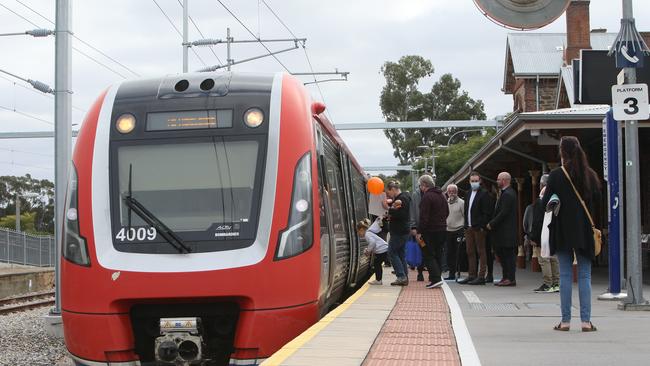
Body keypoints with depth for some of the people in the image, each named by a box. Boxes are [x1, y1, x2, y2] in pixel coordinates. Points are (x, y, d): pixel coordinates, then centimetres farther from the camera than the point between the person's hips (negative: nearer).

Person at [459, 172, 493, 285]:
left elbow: (487, 212, -12)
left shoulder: (484, 194, -6)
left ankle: (481, 276, -2)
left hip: (479, 228, -8)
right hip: (469, 228, 8)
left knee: (481, 251, -3)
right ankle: (471, 275, 15)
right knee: (470, 252, 10)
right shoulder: (469, 194, 17)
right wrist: (466, 225, 11)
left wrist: (482, 226, -17)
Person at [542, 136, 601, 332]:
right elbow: (597, 201, 6)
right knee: (585, 275, 5)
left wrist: (543, 195, 12)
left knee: (565, 275, 4)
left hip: (562, 230, -2)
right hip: (584, 230, 2)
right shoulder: (590, 175, 0)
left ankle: (565, 320, 4)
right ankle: (586, 320, 2)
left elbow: (546, 203, -9)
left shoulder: (556, 175, -9)